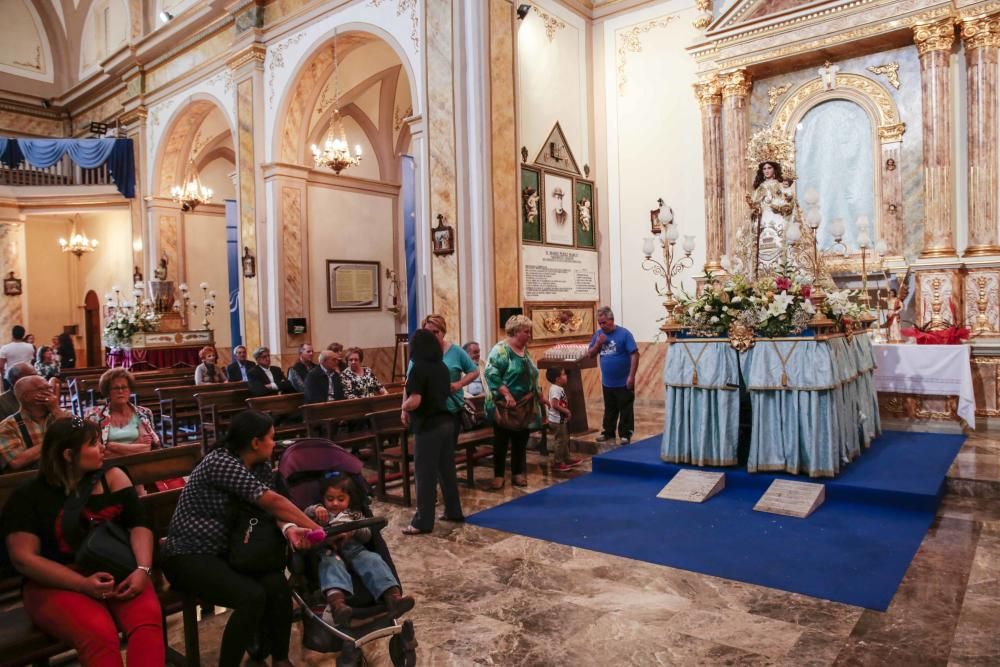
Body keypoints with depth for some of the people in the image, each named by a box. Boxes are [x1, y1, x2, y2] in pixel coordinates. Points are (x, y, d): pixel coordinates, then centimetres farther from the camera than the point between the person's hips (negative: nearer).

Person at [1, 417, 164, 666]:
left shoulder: (112, 477, 7)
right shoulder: (28, 497, 1)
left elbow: (139, 526, 0)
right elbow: (23, 558, -5)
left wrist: (142, 569, -19)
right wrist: (83, 584, -18)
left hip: (116, 572, 2)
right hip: (57, 583, -2)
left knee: (148, 620, -29)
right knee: (100, 635, -32)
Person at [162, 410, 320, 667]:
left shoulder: (261, 466, 3)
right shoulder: (220, 462, -23)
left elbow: (273, 508, -7)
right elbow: (272, 501, -26)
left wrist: (290, 529, -31)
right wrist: (319, 529, -22)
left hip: (226, 551, 7)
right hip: (189, 556, -7)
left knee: (278, 585, -18)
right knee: (252, 596, -27)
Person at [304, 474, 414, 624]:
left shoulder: (355, 514, 29)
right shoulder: (322, 512, 29)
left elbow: (367, 536, 16)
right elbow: (305, 514, 9)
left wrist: (355, 530, -8)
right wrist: (315, 509, -15)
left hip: (354, 549, 2)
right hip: (330, 551, -2)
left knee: (372, 560, -29)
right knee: (331, 564, -37)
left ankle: (393, 597, -51)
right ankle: (336, 602, -68)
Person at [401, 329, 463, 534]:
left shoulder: (418, 368, -15)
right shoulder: (442, 367, 8)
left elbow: (415, 401, -24)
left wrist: (404, 407, -2)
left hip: (428, 426, -8)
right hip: (446, 422, 8)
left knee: (425, 474, -1)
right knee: (447, 469, 16)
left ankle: (423, 522, 5)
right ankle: (454, 511, 26)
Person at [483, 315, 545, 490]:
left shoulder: (525, 350, 12)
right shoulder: (501, 349, -15)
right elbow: (491, 374, -25)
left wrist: (539, 395, 21)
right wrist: (507, 394, -29)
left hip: (524, 406, 7)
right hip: (505, 406, -7)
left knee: (521, 441, 12)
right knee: (501, 441, 3)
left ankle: (517, 474, 24)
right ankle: (498, 475, 14)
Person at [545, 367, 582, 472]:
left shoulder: (559, 388, 10)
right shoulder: (556, 389, -22)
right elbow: (555, 405, -29)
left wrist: (566, 411, 8)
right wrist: (566, 411, -20)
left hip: (561, 419, 10)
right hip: (557, 420, -10)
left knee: (565, 440, 19)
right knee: (560, 441, -2)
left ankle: (567, 459, 32)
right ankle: (557, 463, 6)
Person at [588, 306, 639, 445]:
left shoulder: (624, 334, -13)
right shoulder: (598, 334, 3)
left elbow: (635, 354, -15)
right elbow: (590, 354, 8)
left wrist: (631, 376, -19)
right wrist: (598, 344, -12)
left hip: (624, 382, -5)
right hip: (607, 382, 5)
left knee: (625, 410, 5)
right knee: (609, 410, 17)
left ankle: (625, 434, 15)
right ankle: (608, 432, 28)